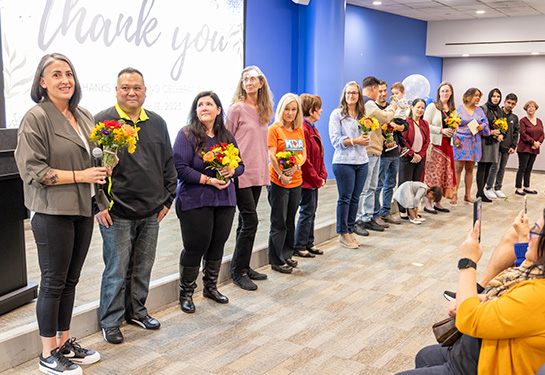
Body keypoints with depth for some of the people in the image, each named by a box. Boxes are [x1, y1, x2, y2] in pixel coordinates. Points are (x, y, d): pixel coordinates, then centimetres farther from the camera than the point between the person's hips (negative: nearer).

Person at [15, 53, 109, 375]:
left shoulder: (84, 117, 11)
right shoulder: (36, 118, -9)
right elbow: (33, 170, -14)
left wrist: (105, 167, 0)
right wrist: (80, 175, -16)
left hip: (83, 208, 7)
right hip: (53, 212, -6)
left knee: (70, 280, 15)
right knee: (54, 282, 2)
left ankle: (64, 343, 29)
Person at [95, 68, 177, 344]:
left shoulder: (157, 123, 11)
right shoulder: (102, 122, -5)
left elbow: (168, 164, 17)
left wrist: (167, 199, 12)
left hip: (151, 212, 5)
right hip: (116, 214, -5)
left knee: (143, 267, 15)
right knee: (117, 269, 2)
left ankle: (136, 311, 32)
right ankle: (110, 322, 18)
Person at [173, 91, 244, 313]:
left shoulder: (227, 136, 11)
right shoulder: (187, 135, -6)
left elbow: (240, 165, 15)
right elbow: (180, 168, -15)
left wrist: (231, 171, -9)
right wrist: (208, 180, -19)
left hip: (225, 201, 5)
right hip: (195, 202, -5)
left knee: (217, 244, 13)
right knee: (195, 246, -1)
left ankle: (211, 287, 32)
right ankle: (186, 293, 17)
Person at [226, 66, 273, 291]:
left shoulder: (263, 110, 13)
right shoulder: (238, 108, -6)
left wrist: (264, 172, 16)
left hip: (257, 173, 6)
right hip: (241, 173, -6)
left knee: (247, 222, 12)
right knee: (250, 220, -8)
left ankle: (243, 267, 21)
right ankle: (238, 272, 4)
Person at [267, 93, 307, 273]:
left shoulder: (300, 130, 12)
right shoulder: (274, 129, -6)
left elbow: (304, 154, 11)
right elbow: (271, 156, -11)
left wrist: (296, 166, -9)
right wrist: (281, 175, -19)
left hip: (296, 181, 6)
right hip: (278, 182, -6)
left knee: (290, 220, 12)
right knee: (279, 222, -1)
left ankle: (287, 256, 24)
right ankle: (276, 260, 7)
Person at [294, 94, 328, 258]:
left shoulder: (312, 129, 13)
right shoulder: (303, 130, -19)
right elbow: (304, 160, -22)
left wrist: (322, 176, 7)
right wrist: (317, 179, -14)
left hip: (314, 180, 10)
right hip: (307, 180, -10)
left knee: (311, 211, 15)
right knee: (307, 212, -2)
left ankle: (309, 243, 25)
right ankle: (299, 247, 8)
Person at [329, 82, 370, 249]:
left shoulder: (362, 114, 14)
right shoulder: (337, 114, -3)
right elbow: (335, 140, -9)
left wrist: (366, 140, -3)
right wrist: (355, 141, -15)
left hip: (362, 161, 6)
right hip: (344, 162, -5)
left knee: (355, 198, 8)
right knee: (345, 198, -2)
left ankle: (350, 231, 18)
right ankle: (343, 233, 8)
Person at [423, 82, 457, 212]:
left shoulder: (452, 109, 16)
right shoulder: (432, 106, -3)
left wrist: (453, 130, 3)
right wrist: (441, 130, -15)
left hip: (447, 145, 7)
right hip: (435, 144, -7)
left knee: (445, 173, 6)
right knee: (432, 173, -8)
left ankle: (438, 203, 14)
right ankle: (428, 203, -2)